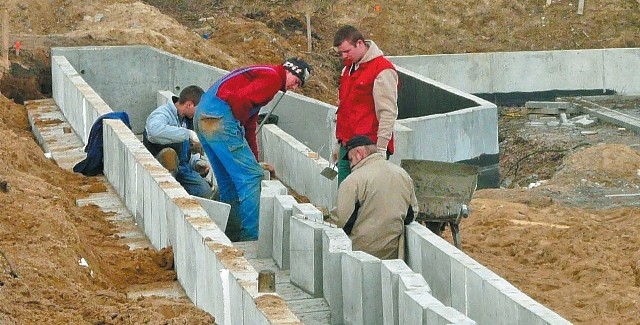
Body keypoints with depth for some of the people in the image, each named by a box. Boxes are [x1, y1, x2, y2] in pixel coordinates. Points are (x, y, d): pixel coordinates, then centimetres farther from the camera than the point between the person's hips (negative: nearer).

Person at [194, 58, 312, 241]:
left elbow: (250, 127, 31)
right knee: (250, 176, -6)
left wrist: (254, 161, 29)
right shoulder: (272, 77, -3)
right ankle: (251, 237, -7)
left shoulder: (263, 76, 29)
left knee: (228, 181, 16)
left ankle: (232, 235, 21)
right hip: (221, 119, -10)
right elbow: (240, 99, -19)